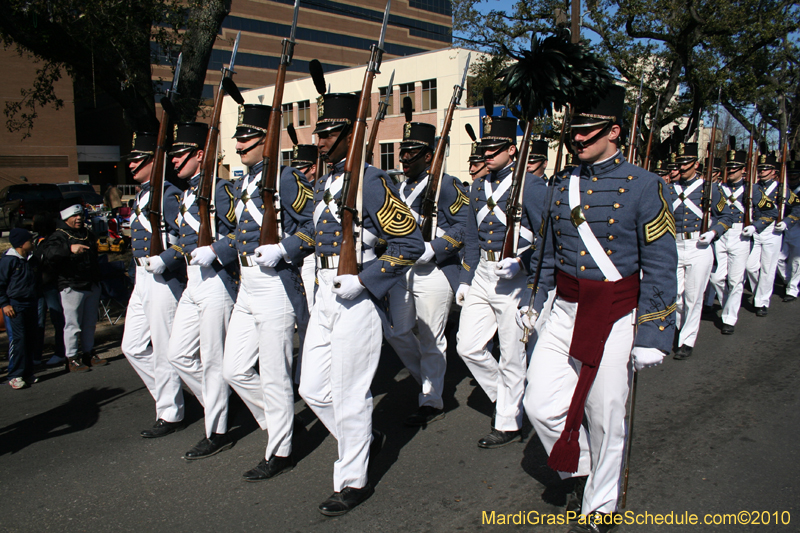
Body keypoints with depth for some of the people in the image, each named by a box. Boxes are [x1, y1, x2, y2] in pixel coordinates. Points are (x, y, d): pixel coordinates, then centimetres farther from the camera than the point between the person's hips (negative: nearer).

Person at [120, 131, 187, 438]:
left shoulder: (169, 194, -13)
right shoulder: (141, 195, 16)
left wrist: (163, 261, -26)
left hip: (164, 282, -9)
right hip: (142, 281, 10)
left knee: (164, 352, 0)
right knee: (133, 347, 13)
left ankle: (170, 416, 14)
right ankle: (166, 396, 28)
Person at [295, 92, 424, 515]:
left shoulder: (371, 183, -12)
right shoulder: (323, 185, 13)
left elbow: (411, 242, -16)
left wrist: (362, 280, -19)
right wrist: (322, 280, 17)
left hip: (356, 300, -8)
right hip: (324, 298, 8)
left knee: (348, 396, 2)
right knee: (312, 389, 13)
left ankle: (353, 482, 21)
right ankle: (365, 439, 36)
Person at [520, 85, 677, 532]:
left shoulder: (644, 186, -9)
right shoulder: (564, 184, 6)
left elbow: (661, 268, -10)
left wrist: (652, 335, -13)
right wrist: (533, 301, 18)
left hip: (615, 317, -4)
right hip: (566, 311, 5)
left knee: (606, 418, 8)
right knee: (541, 404, 1)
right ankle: (579, 463, 32)